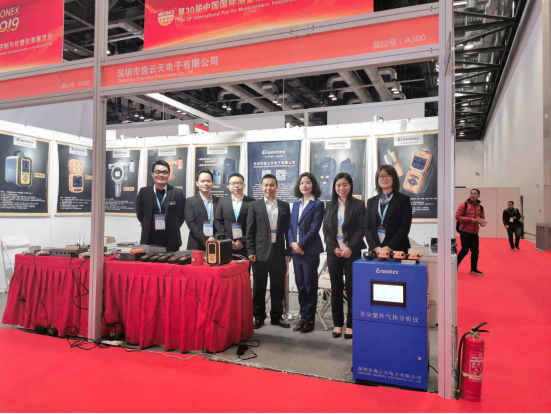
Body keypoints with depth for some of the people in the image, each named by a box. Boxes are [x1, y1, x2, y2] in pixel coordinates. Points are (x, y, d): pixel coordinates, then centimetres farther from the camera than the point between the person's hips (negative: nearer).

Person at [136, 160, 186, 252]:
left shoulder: (177, 193, 0)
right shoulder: (144, 192, 4)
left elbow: (181, 216, 4)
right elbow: (140, 214, 11)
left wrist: (172, 229, 0)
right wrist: (150, 227, 6)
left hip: (171, 242, -1)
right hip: (149, 241, 1)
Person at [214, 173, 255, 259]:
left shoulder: (252, 202, 4)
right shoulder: (222, 201, 11)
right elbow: (218, 222, 6)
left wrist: (243, 242, -9)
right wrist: (227, 241, -5)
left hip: (245, 247, -1)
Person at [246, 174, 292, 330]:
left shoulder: (285, 206, 8)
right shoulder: (254, 206, 3)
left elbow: (288, 230, 7)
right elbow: (250, 231, 0)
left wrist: (288, 251, 3)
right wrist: (250, 251, -6)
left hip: (279, 252, 2)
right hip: (260, 252, -1)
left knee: (278, 286, 8)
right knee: (259, 287, 7)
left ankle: (277, 316, 21)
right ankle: (259, 316, 19)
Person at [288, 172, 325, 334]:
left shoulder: (318, 204, -4)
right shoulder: (296, 204, 14)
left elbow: (314, 229, -12)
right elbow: (291, 226, 11)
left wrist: (300, 245, -15)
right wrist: (293, 243, -6)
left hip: (310, 250, -6)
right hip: (296, 250, 6)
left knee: (310, 285, 1)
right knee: (300, 284, 11)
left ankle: (309, 319, 11)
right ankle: (303, 316, 21)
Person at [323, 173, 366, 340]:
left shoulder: (359, 205, 1)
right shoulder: (331, 206, 11)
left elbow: (361, 229, -5)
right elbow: (326, 230, 8)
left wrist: (350, 248, -16)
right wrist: (334, 248, -6)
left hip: (352, 252, -3)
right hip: (333, 252, 3)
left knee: (352, 288, 1)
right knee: (336, 288, 7)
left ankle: (351, 324, 11)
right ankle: (337, 323, 17)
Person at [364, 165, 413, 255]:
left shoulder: (404, 200, 3)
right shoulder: (371, 201, 13)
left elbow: (405, 227, -5)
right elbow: (367, 227, 7)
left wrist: (389, 247, -13)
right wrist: (376, 248, -8)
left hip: (396, 250, -3)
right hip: (375, 250, 3)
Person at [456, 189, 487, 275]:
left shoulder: (480, 207, 9)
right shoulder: (464, 205, -7)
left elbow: (482, 219, 18)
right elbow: (457, 216, -13)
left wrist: (482, 222, -7)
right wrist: (470, 219, -19)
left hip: (475, 232, 6)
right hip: (465, 231, -6)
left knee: (475, 251, 9)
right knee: (465, 250, -9)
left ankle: (474, 269, 22)